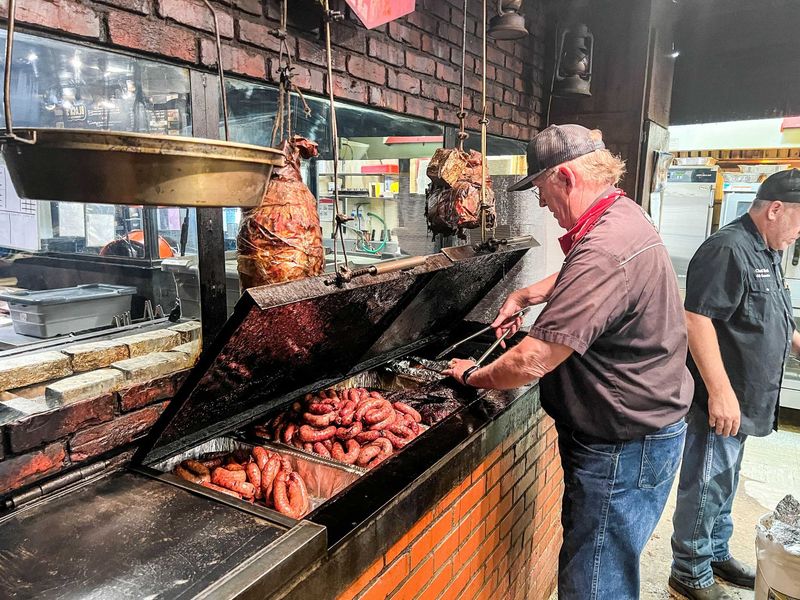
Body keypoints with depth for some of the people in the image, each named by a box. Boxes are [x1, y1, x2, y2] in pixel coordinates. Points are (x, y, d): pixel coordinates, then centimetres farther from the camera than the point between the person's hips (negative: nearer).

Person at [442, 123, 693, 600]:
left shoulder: (603, 252, -31)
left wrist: (473, 376, -12)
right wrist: (525, 296, 14)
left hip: (624, 447, -10)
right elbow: (577, 281, 26)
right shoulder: (624, 214, 4)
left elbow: (531, 362, -30)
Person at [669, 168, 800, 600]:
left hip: (742, 400, 10)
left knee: (723, 484, 22)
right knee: (706, 487, 2)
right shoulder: (728, 249, -19)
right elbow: (696, 319, -27)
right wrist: (720, 392, -28)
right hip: (720, 400, -10)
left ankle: (716, 554, 39)